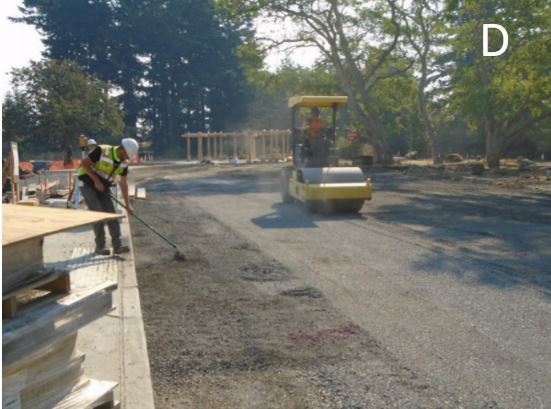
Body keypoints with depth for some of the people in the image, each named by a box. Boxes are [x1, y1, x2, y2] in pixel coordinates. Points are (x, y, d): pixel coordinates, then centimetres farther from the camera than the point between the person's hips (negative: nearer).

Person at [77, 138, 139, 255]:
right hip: (88, 184, -6)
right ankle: (100, 246, -2)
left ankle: (117, 246, -2)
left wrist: (127, 204, 1)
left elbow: (123, 183, 2)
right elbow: (84, 163, -19)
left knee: (111, 213, -3)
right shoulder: (101, 151, -24)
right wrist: (96, 180, -24)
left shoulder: (124, 162, -5)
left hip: (103, 187, 6)